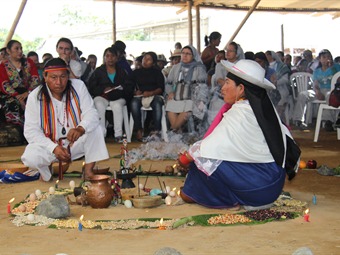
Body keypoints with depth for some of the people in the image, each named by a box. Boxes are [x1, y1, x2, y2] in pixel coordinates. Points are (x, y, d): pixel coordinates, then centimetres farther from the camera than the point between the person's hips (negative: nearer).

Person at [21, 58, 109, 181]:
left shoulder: (78, 86, -10)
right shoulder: (35, 97, -13)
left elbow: (91, 114, -17)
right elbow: (31, 130, -15)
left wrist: (80, 129, -41)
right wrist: (54, 148, -29)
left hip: (76, 142, 1)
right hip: (48, 144, -1)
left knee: (95, 129, -26)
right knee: (30, 157, -31)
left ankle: (88, 171, -13)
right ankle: (46, 170, 5)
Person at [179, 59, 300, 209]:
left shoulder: (239, 113, -17)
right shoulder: (264, 107, 5)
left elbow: (209, 147, -18)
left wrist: (185, 158, 0)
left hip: (258, 188, -9)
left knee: (204, 160, -12)